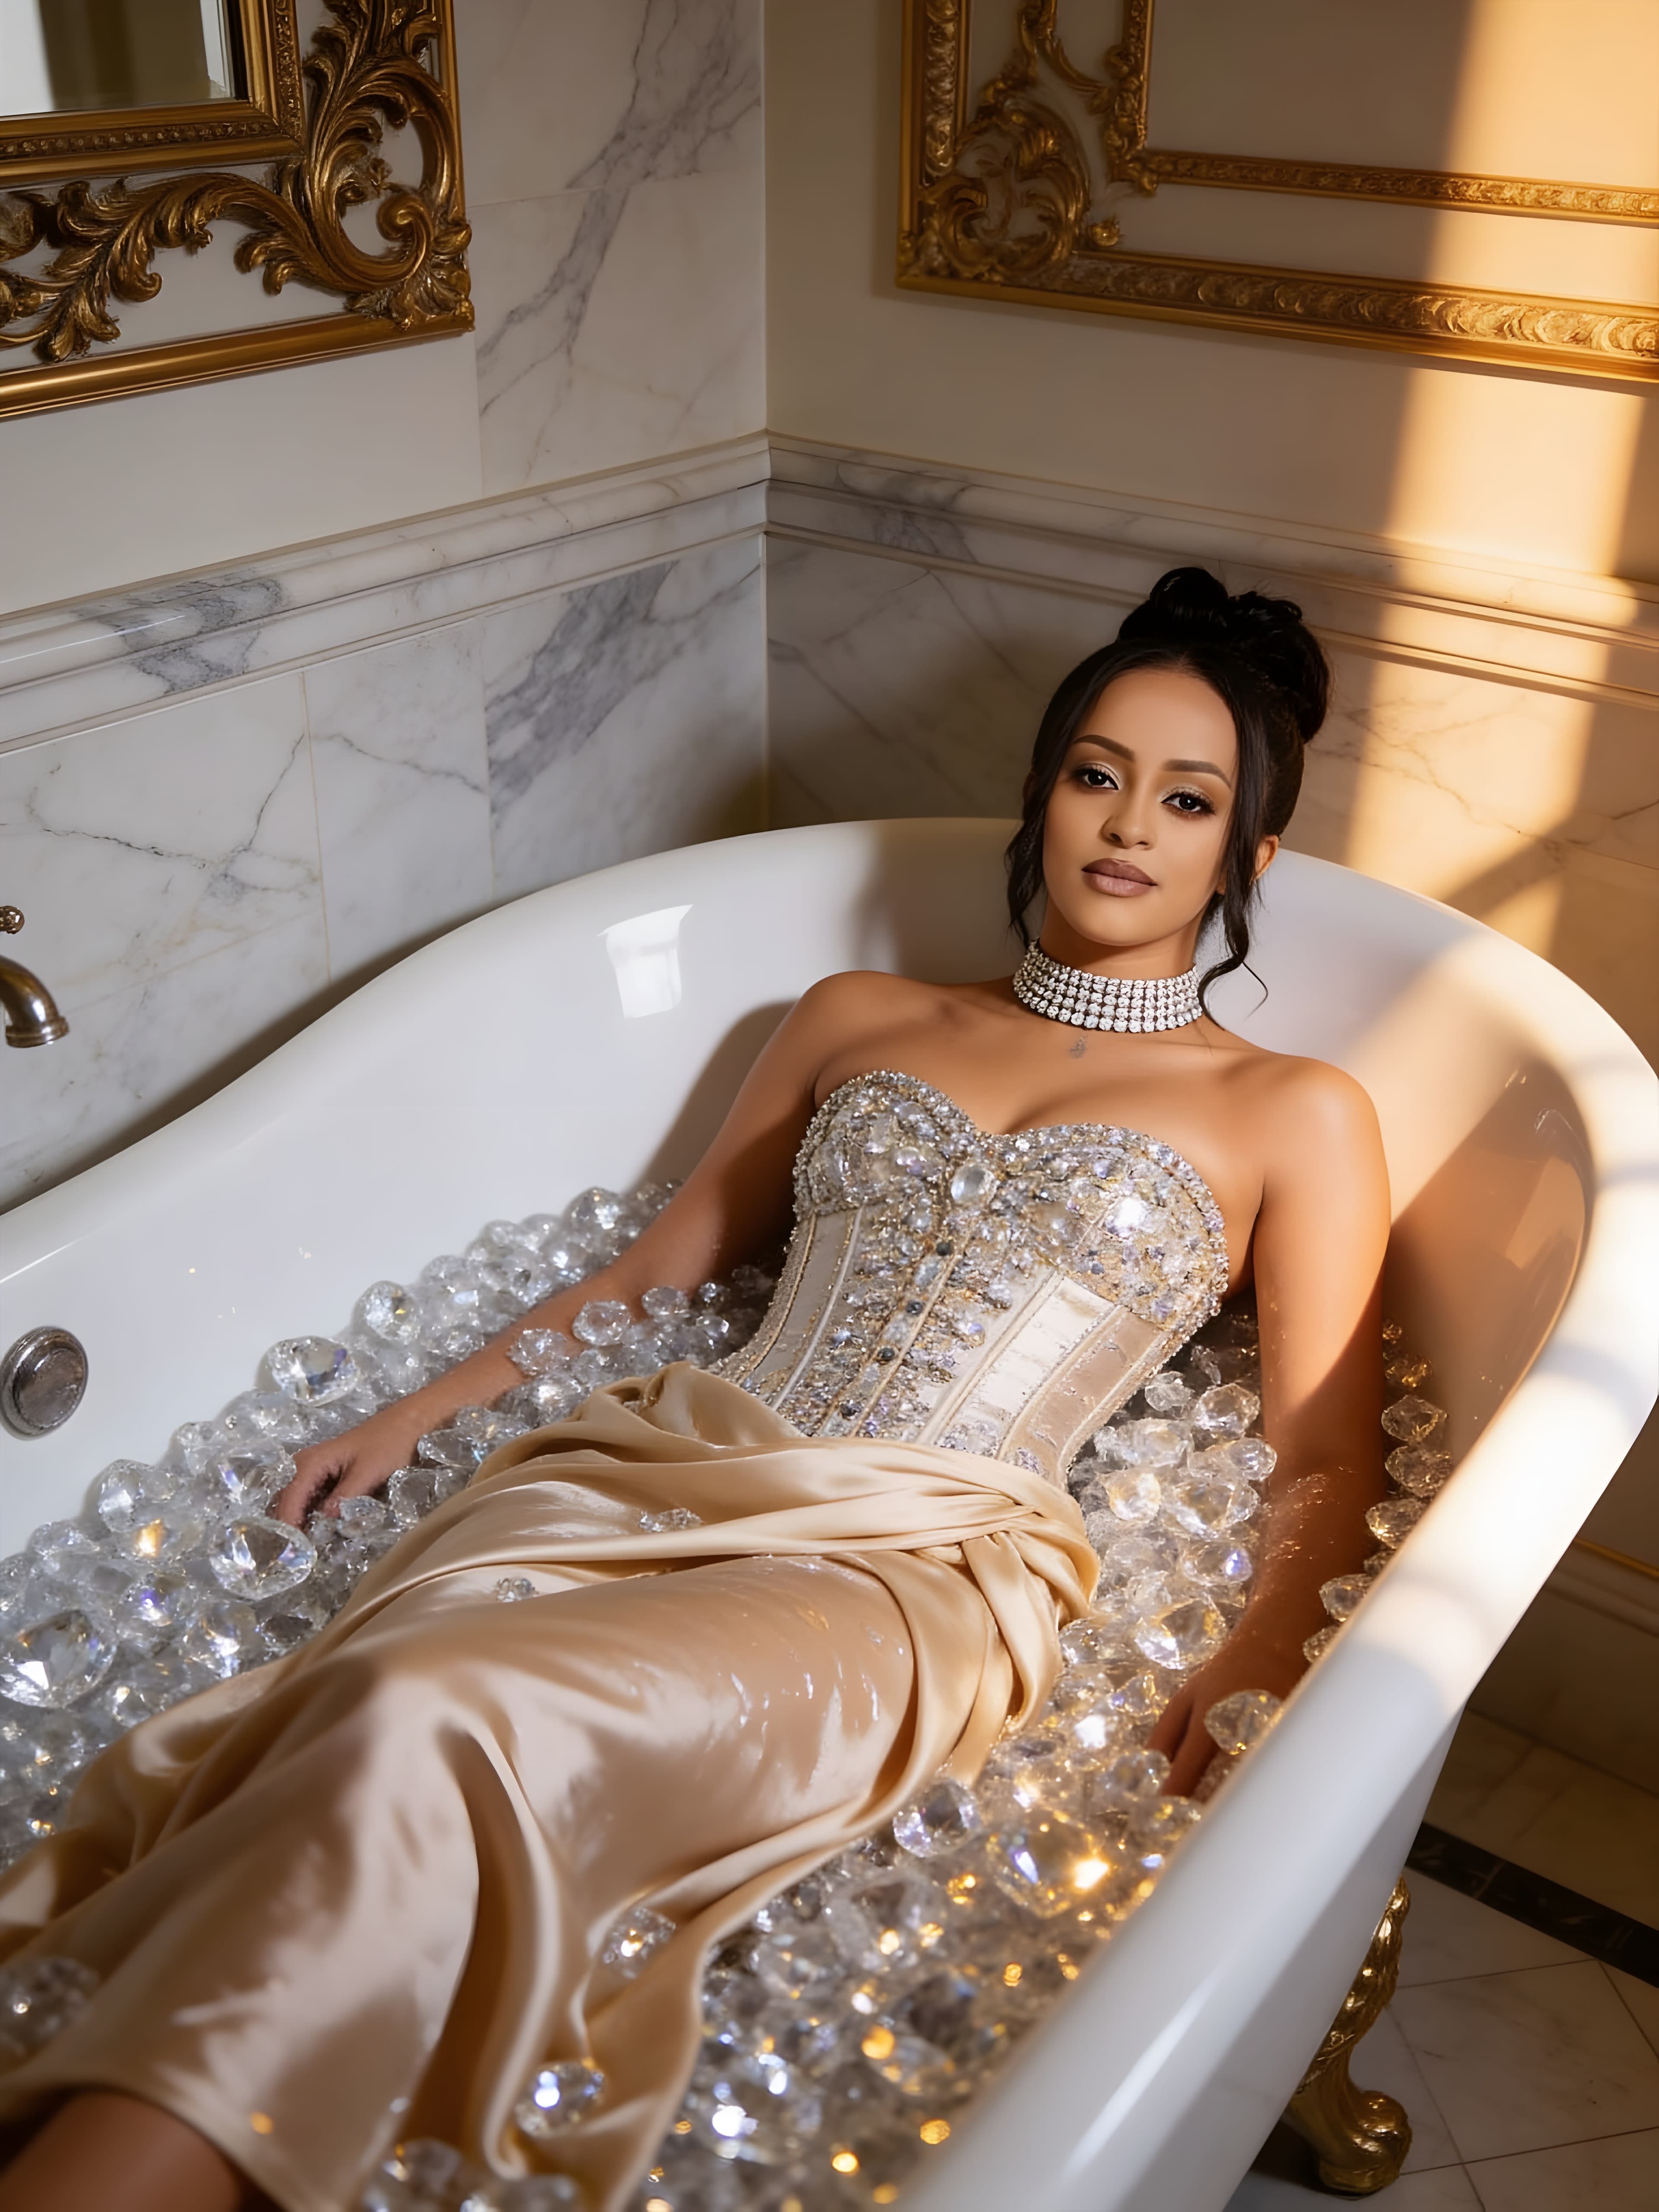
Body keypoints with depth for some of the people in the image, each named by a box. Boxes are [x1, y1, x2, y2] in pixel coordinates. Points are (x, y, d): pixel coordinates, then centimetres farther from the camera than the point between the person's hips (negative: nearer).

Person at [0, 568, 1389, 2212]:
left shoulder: (1294, 1119, 14)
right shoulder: (860, 1019, 23)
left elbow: (1324, 1470, 9)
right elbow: (659, 1263, 25)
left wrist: (1257, 1664, -11)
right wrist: (423, 1411, 14)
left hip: (907, 1565, -3)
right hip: (649, 1464, 4)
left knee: (437, 1722, -34)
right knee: (365, 1695, -31)